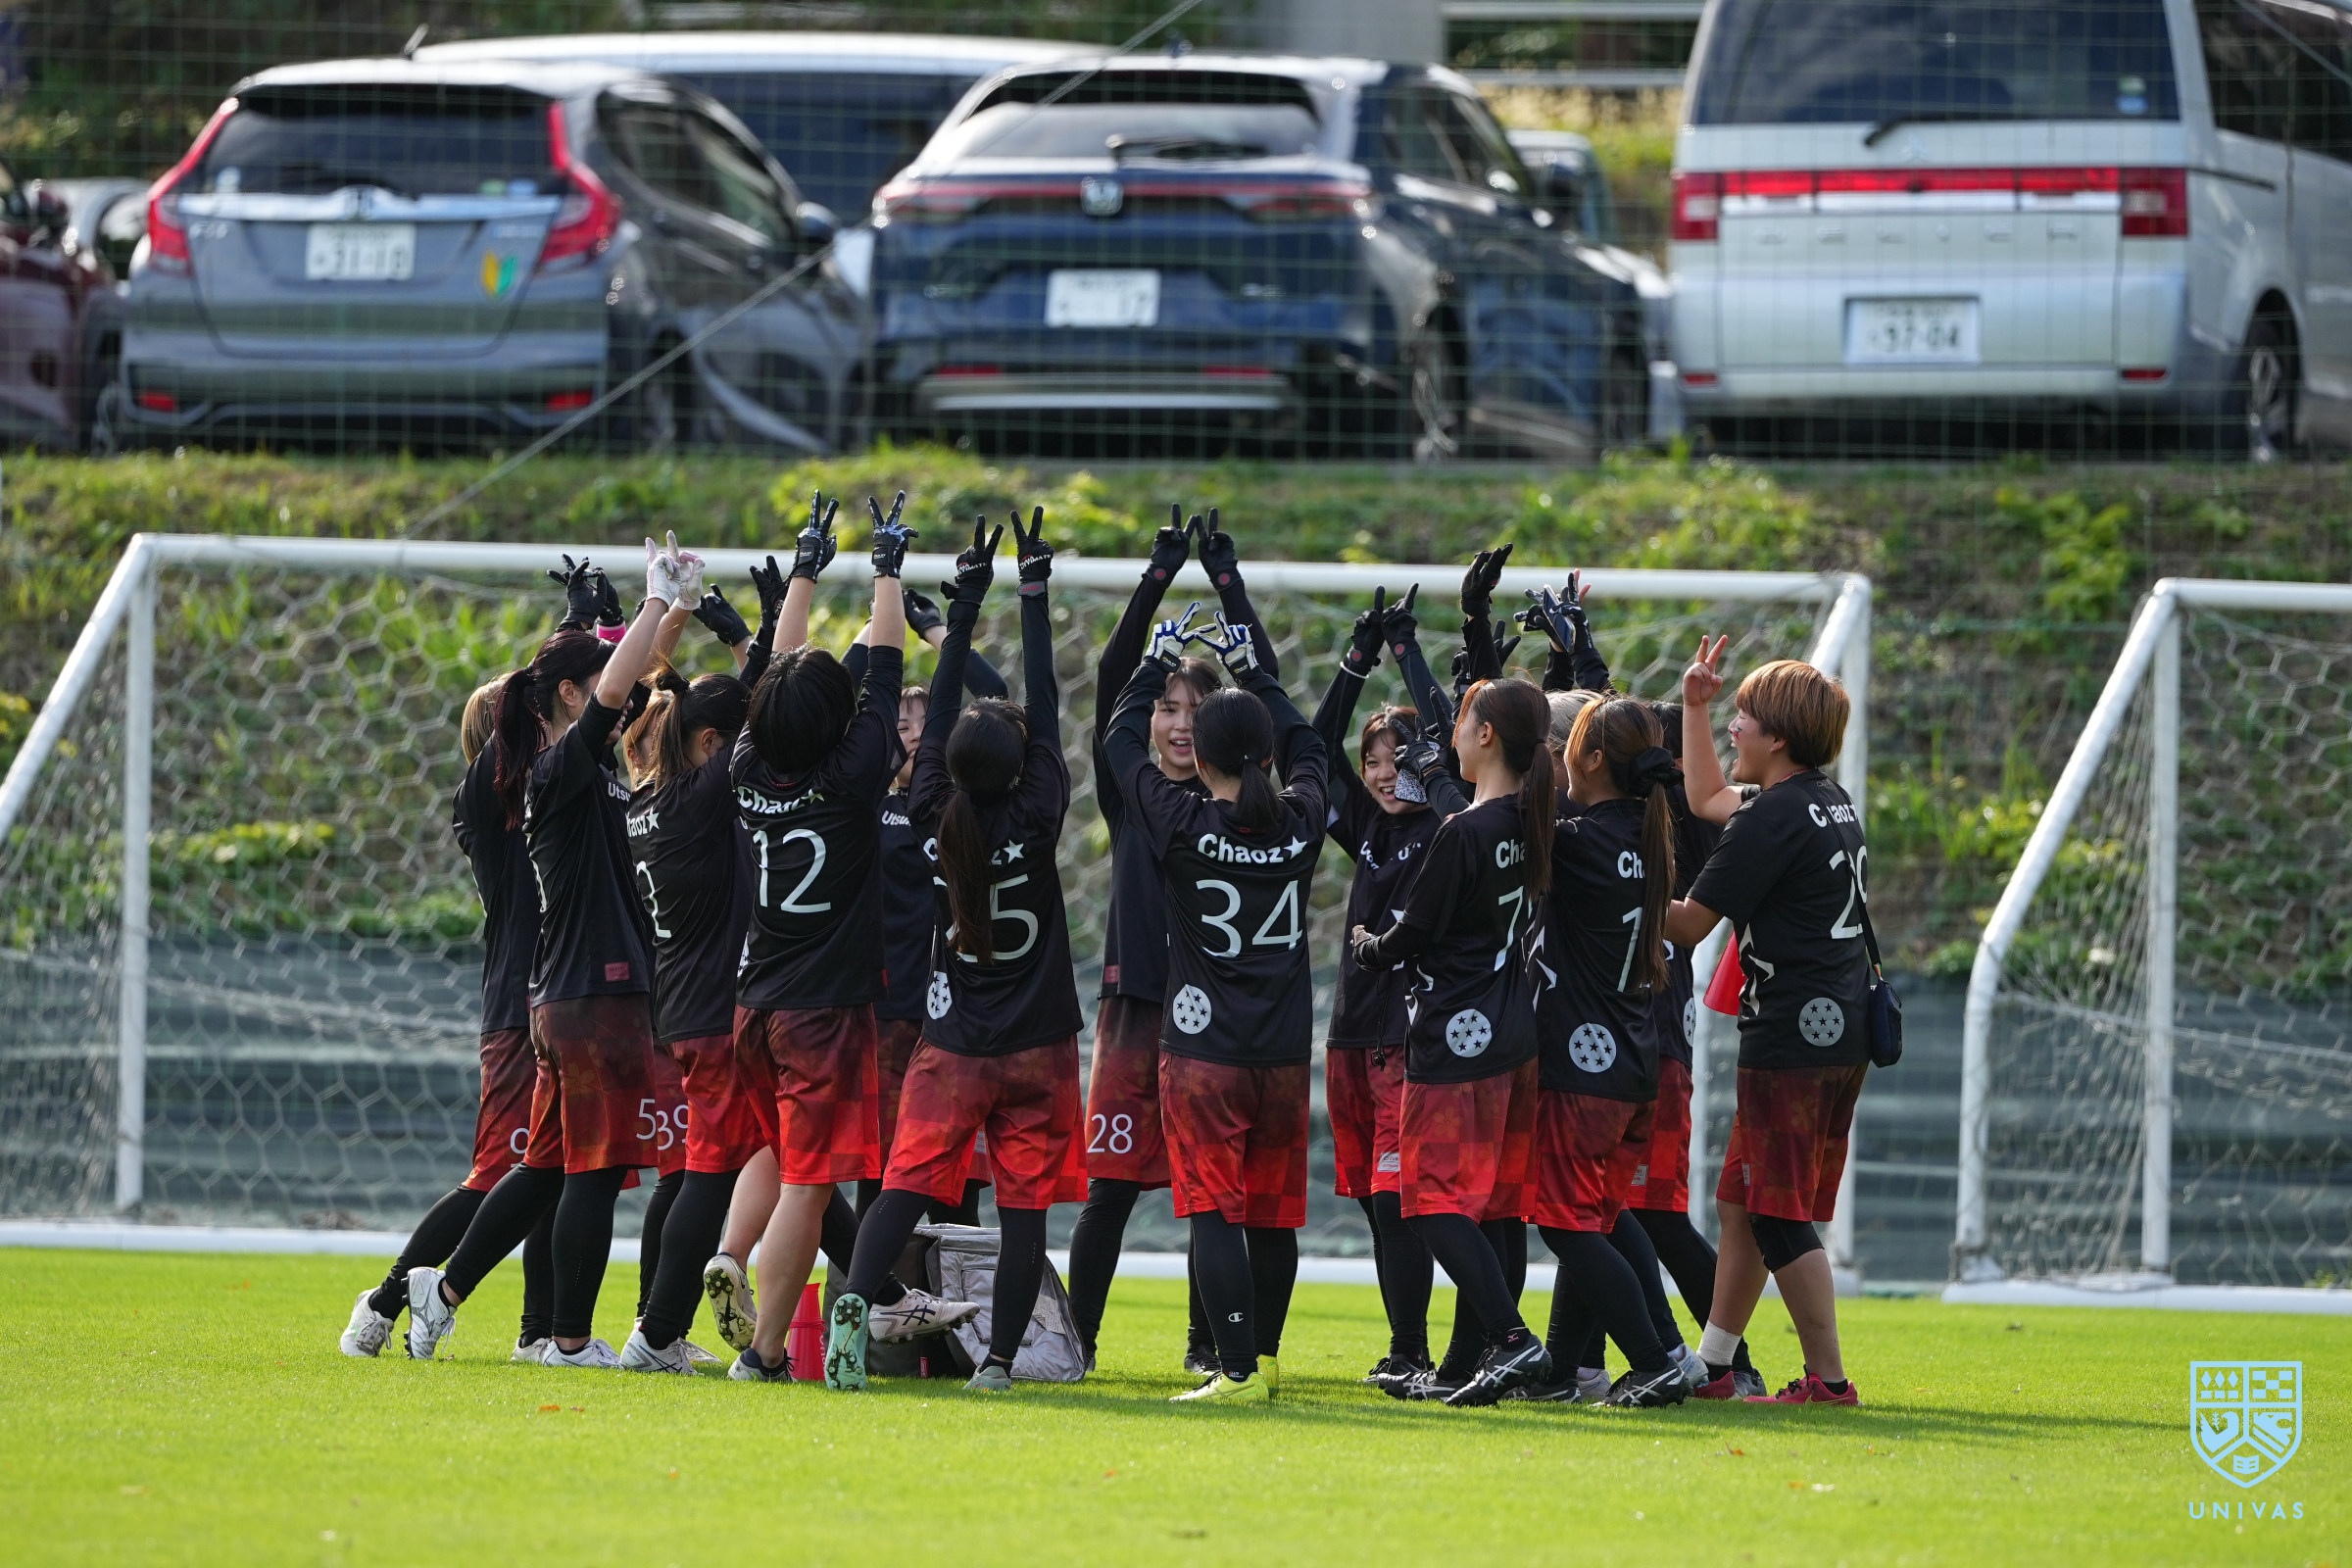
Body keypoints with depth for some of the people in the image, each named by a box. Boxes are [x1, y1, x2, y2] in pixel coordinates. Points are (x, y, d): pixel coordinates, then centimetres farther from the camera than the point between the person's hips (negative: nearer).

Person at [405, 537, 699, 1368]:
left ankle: (446, 1285, 21)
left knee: (549, 1164, 16)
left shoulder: (579, 767, 13)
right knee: (595, 1168, -3)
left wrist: (672, 608, 18)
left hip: (564, 1000, 9)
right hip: (597, 997, -9)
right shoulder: (563, 768, -13)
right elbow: (614, 692, -26)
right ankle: (571, 1339, 0)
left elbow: (622, 683, 26)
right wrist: (660, 597, -18)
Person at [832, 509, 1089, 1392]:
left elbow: (939, 711, 4)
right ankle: (1000, 1359, -3)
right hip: (1036, 1049, -2)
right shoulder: (1035, 820, -10)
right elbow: (1046, 712, -4)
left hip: (951, 1050, 2)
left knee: (906, 1184, -3)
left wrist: (966, 601, 9)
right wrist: (1033, 595, 0)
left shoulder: (937, 819, -5)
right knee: (1024, 1204, 1)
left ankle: (855, 1298, -27)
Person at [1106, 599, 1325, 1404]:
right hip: (1284, 1050, 4)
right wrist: (1251, 670, 29)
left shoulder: (1181, 823, -10)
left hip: (1203, 1049, -4)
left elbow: (1123, 738, 5)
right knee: (1273, 1210, 13)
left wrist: (1158, 663, 18)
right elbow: (1307, 746, 21)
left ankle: (1238, 1369, -14)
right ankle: (1263, 1357, 23)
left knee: (1215, 1208, -6)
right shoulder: (1300, 823, 0)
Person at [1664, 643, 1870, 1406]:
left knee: (1780, 1217, -5)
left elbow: (1690, 923, -10)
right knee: (1742, 1203, 15)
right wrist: (1694, 705, 32)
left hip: (1795, 1040, -10)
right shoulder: (1829, 802, 15)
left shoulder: (1773, 820, -15)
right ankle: (1711, 1367, 19)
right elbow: (1708, 798, 32)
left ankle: (1828, 1379, -5)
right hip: (1843, 1034, 10)